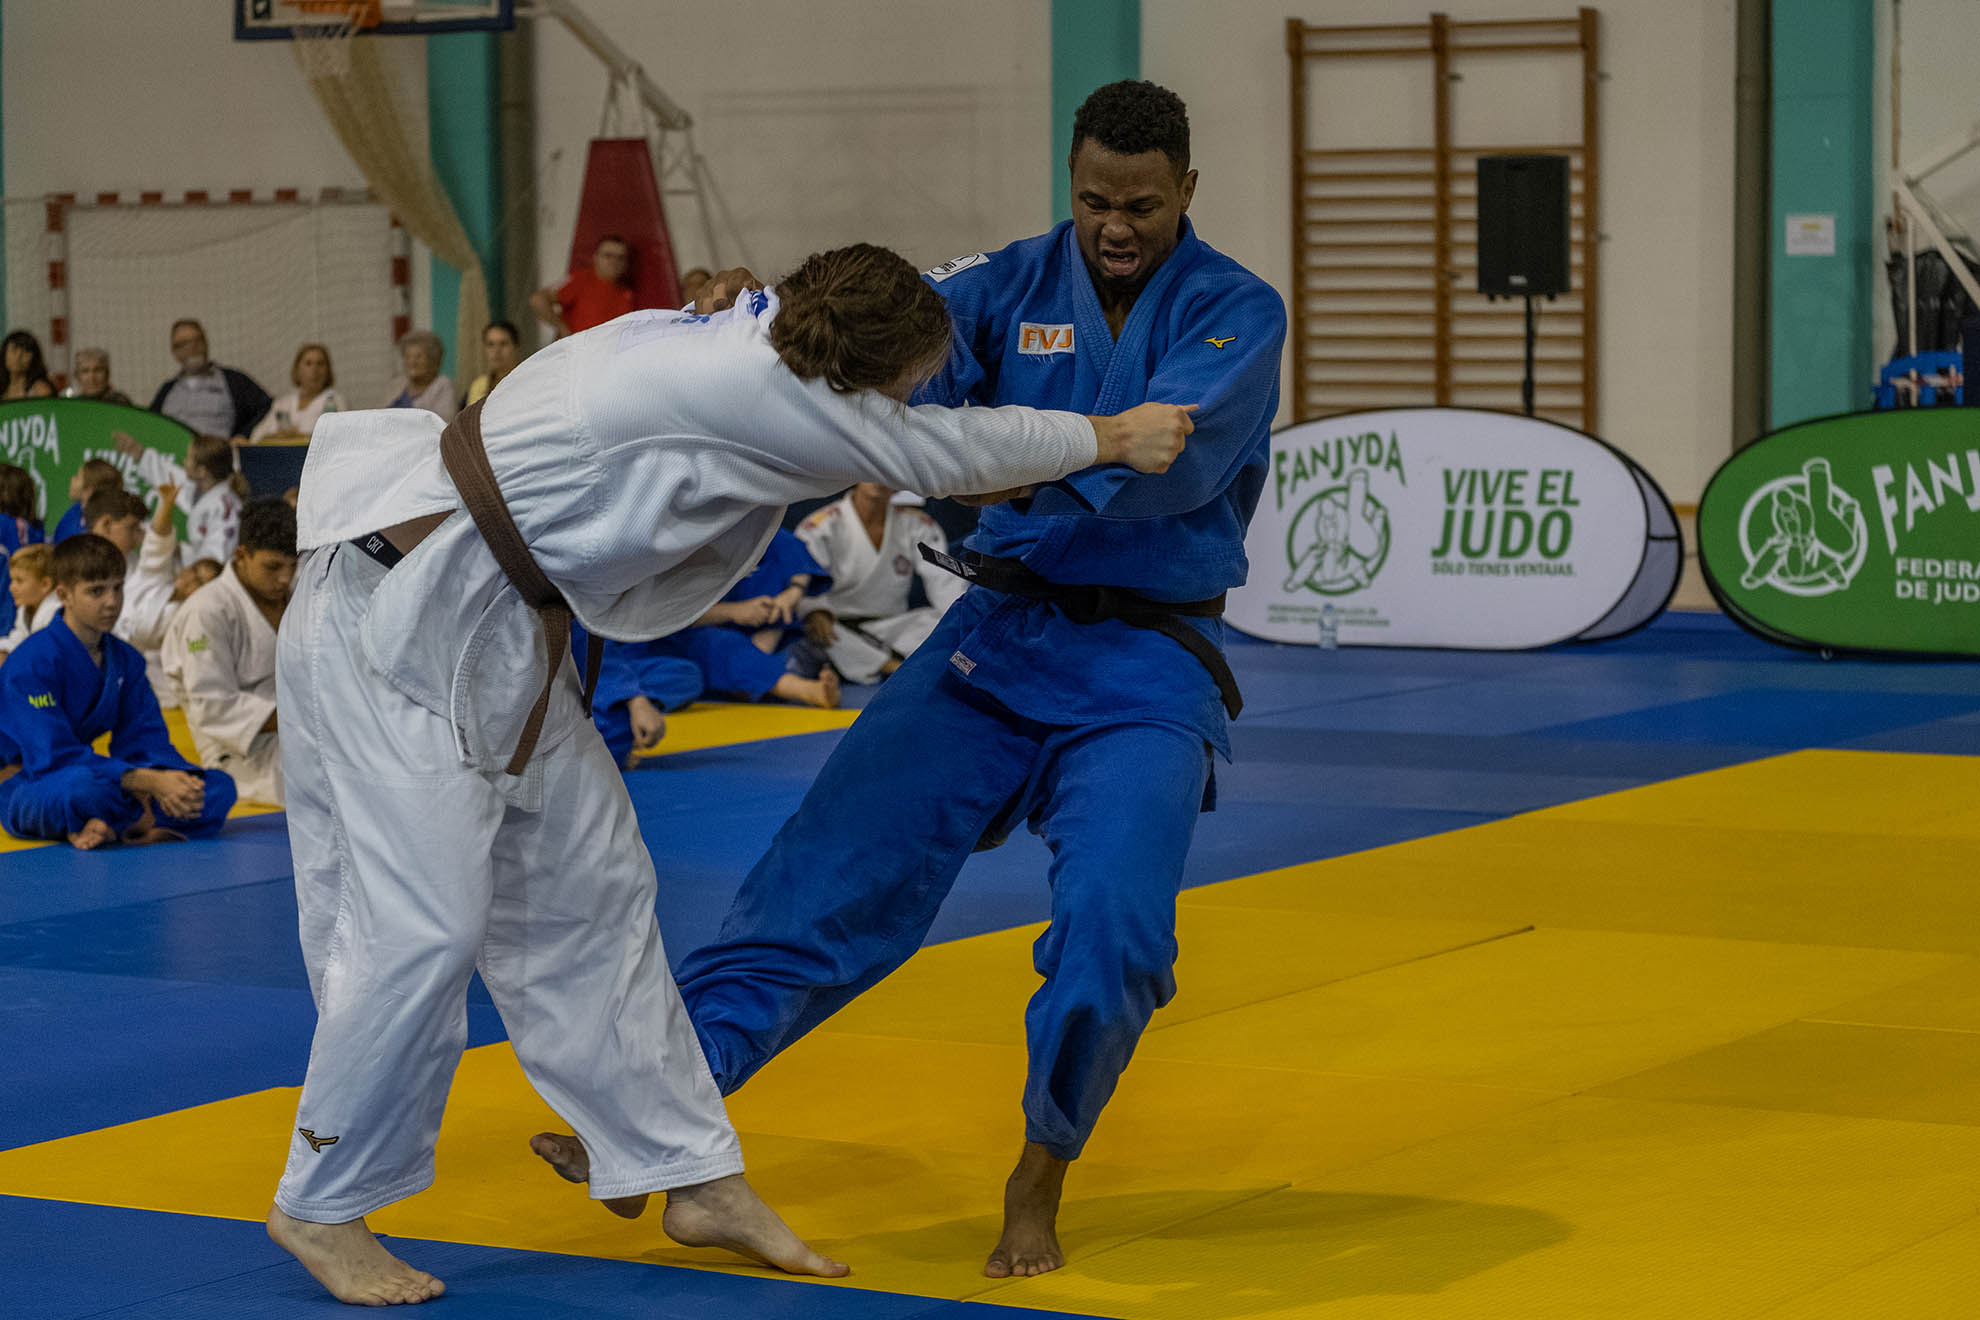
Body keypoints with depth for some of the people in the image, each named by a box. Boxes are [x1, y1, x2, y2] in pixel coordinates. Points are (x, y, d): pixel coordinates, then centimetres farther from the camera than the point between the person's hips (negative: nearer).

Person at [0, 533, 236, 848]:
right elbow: (54, 756, -25)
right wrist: (149, 782, -31)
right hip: (27, 789, -8)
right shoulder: (33, 663, -18)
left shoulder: (125, 660, 7)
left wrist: (174, 777, -22)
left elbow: (145, 738, 3)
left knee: (220, 788, -7)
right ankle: (147, 821, -14)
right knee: (85, 785, -44)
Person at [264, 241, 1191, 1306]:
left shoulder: (724, 348, 7)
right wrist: (1113, 438, 5)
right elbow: (936, 454, -9)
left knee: (585, 885, 13)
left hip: (490, 628, 11)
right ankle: (323, 1206, 7)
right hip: (395, 623, -11)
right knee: (422, 922, -10)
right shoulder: (758, 386, -20)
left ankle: (694, 1177, 21)